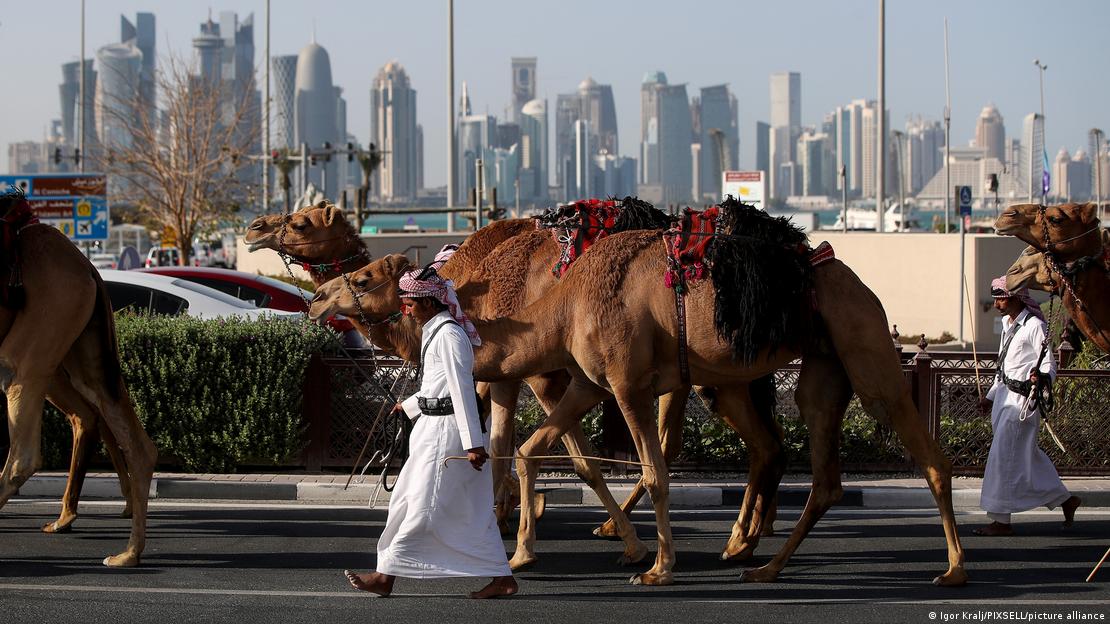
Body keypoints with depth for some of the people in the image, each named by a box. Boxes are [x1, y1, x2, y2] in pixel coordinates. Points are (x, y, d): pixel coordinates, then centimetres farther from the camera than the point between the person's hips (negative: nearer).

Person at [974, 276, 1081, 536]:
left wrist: (1040, 377, -36)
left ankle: (1001, 520, -6)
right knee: (1026, 456, 14)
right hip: (1004, 396, 9)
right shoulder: (1008, 325, 15)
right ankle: (1065, 499, 27)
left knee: (1003, 456, -10)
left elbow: (1049, 364, -16)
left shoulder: (1034, 326, -12)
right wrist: (991, 396, 26)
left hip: (1022, 399, -9)